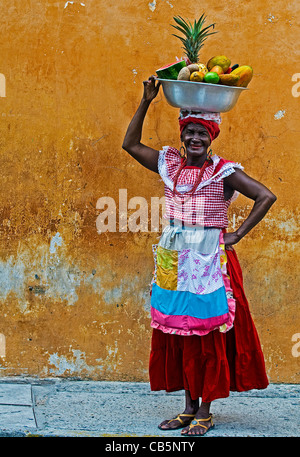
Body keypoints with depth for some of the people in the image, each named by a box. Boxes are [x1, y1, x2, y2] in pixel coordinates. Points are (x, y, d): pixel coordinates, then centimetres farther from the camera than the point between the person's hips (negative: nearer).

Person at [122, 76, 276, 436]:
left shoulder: (223, 172, -6)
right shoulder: (169, 164, 7)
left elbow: (266, 197, -9)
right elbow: (130, 144, 11)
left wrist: (237, 235, -10)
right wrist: (146, 103, 3)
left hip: (209, 261, -5)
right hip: (173, 261, 5)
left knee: (208, 335, -1)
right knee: (177, 334, 8)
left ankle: (205, 411, 6)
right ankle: (189, 406, 18)